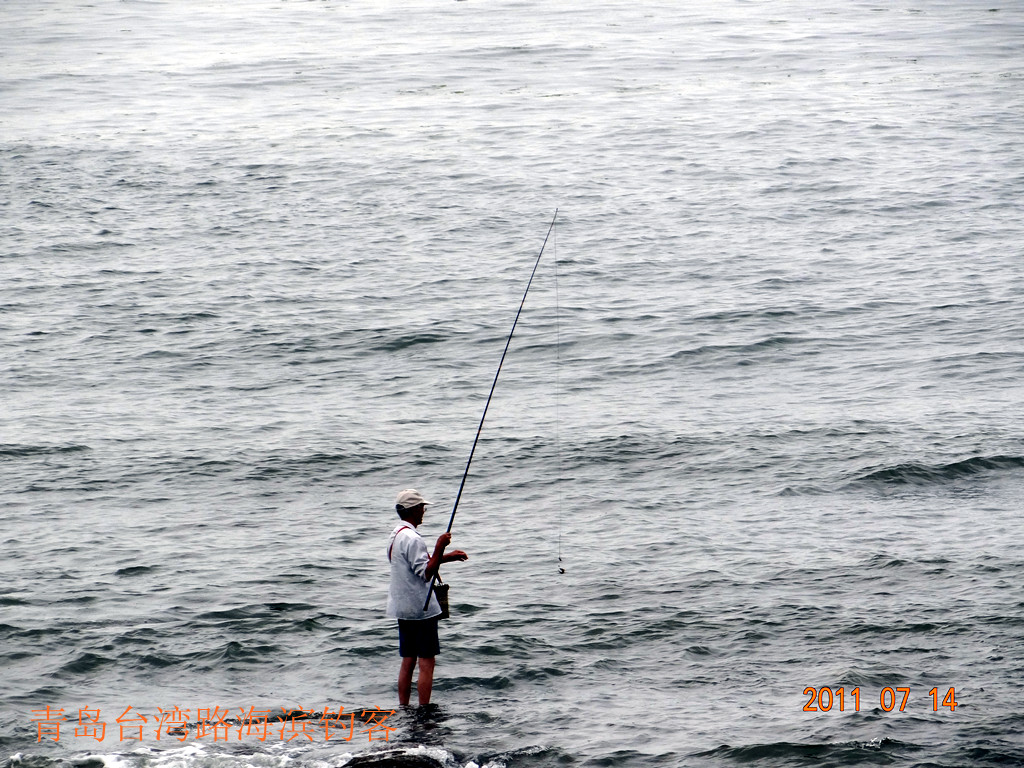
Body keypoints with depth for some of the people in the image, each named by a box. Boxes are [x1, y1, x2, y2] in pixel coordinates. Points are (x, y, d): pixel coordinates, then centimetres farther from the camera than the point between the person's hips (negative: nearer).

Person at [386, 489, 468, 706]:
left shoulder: (396, 535, 13)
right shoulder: (412, 539, -18)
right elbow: (426, 573, -21)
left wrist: (447, 557, 20)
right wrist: (440, 547, -25)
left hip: (403, 607, 10)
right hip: (420, 608, -10)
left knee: (408, 661, 12)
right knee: (426, 663, -6)